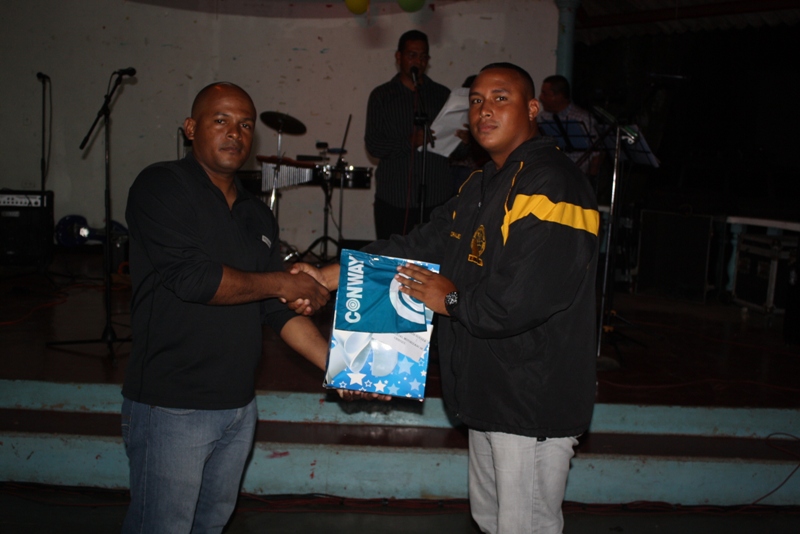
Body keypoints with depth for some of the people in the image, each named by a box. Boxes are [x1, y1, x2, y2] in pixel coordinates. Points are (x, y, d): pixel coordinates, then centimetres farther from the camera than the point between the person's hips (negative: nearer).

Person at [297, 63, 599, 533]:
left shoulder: (552, 185, -21)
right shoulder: (483, 184, 13)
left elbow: (523, 300, -31)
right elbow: (426, 245, 10)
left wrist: (453, 301, -13)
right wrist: (333, 275, 2)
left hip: (534, 404, -10)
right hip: (489, 392, 10)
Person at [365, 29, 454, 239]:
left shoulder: (443, 95, 12)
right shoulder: (382, 96, 8)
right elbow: (373, 144, -2)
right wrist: (410, 142, -18)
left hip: (437, 198, 1)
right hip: (395, 200, -1)